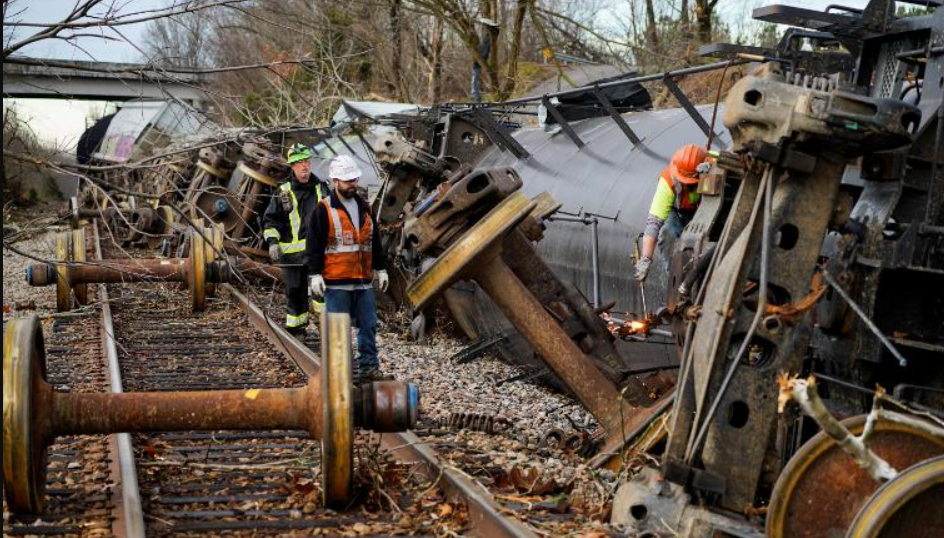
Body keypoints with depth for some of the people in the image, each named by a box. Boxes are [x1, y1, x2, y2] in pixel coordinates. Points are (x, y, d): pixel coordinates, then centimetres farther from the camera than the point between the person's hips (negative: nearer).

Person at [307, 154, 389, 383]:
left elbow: (375, 242, 20)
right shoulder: (324, 210, -5)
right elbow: (315, 245, -6)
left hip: (363, 280, 6)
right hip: (336, 282, -5)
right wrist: (315, 274, -12)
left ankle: (368, 368, 14)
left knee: (368, 325, 7)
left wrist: (381, 269, 17)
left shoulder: (365, 208, 14)